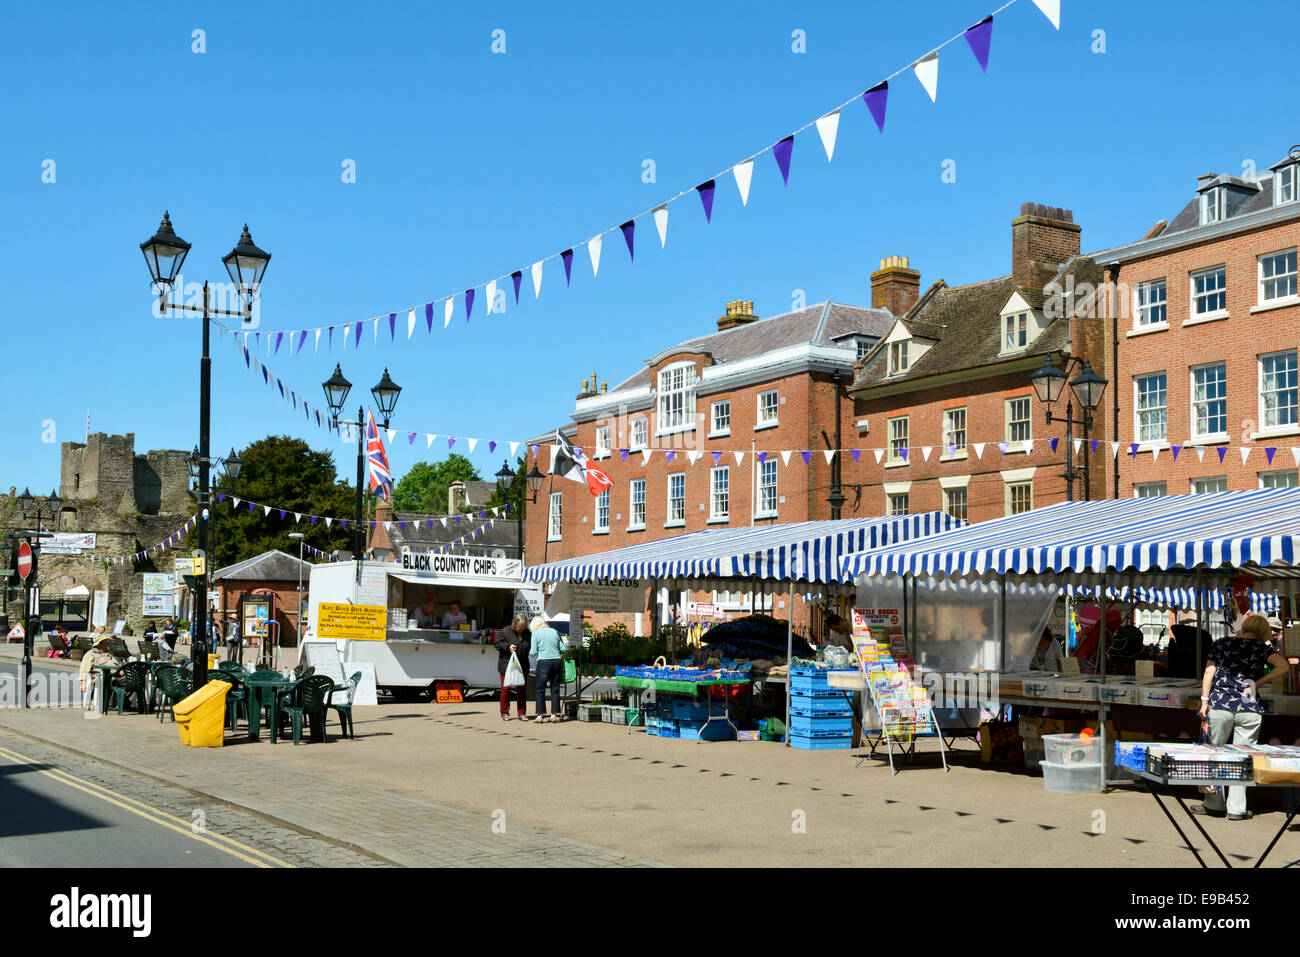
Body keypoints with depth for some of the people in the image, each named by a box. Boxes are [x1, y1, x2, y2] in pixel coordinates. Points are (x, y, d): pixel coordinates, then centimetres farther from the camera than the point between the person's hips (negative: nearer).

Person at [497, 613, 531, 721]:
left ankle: (522, 713, 13)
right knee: (506, 689, 0)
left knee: (522, 690, 4)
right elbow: (497, 644, -2)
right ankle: (504, 713, 10)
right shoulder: (506, 632, -7)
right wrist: (508, 646, -16)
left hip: (522, 667, 3)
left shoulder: (528, 633, 3)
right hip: (507, 665, -3)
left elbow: (531, 647, 17)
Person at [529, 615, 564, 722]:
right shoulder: (555, 632, 11)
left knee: (540, 689, 4)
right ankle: (554, 714, 8)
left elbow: (533, 652, -2)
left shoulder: (536, 633, 1)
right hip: (557, 661, 4)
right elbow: (563, 648, 10)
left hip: (544, 662, -4)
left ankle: (540, 715, 1)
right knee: (555, 689, 8)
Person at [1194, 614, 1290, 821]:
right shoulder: (1262, 648, 4)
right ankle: (1236, 809, 6)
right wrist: (1259, 682, -3)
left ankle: (1214, 805, 15)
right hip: (1249, 709, 0)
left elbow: (1209, 671, 3)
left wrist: (1204, 700, 3)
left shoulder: (1222, 643, 9)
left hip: (1220, 705, 1)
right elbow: (1283, 666, -11)